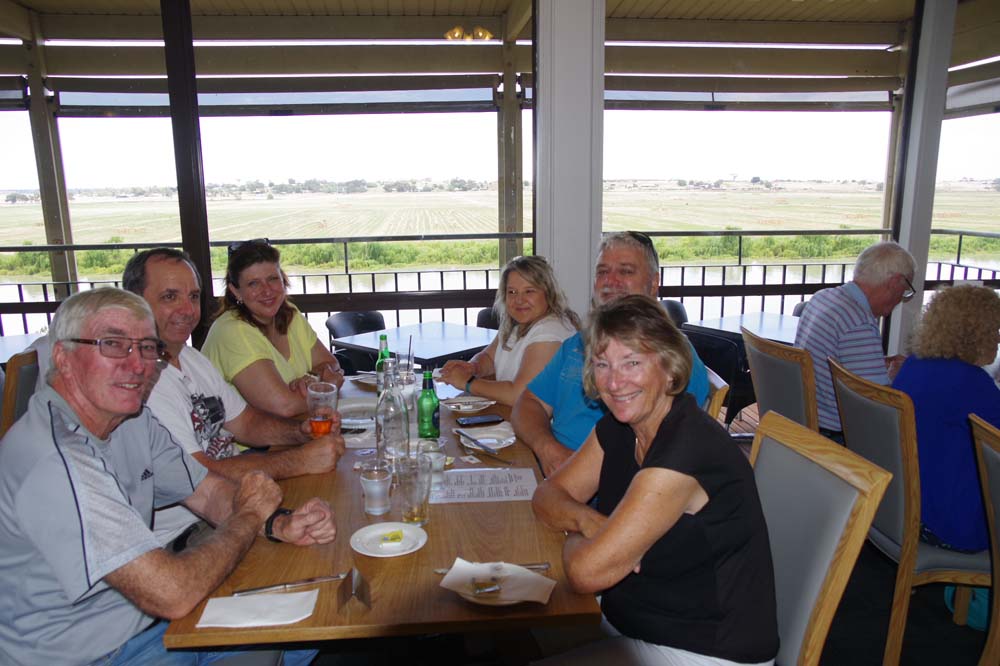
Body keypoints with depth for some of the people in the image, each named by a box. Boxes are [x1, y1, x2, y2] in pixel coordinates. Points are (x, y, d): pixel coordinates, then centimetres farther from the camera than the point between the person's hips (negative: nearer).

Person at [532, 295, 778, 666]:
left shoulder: (689, 447, -27)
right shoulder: (617, 428, -2)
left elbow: (587, 573, -27)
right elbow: (548, 495, 4)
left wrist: (575, 535, -6)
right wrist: (587, 520, -16)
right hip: (631, 628, 7)